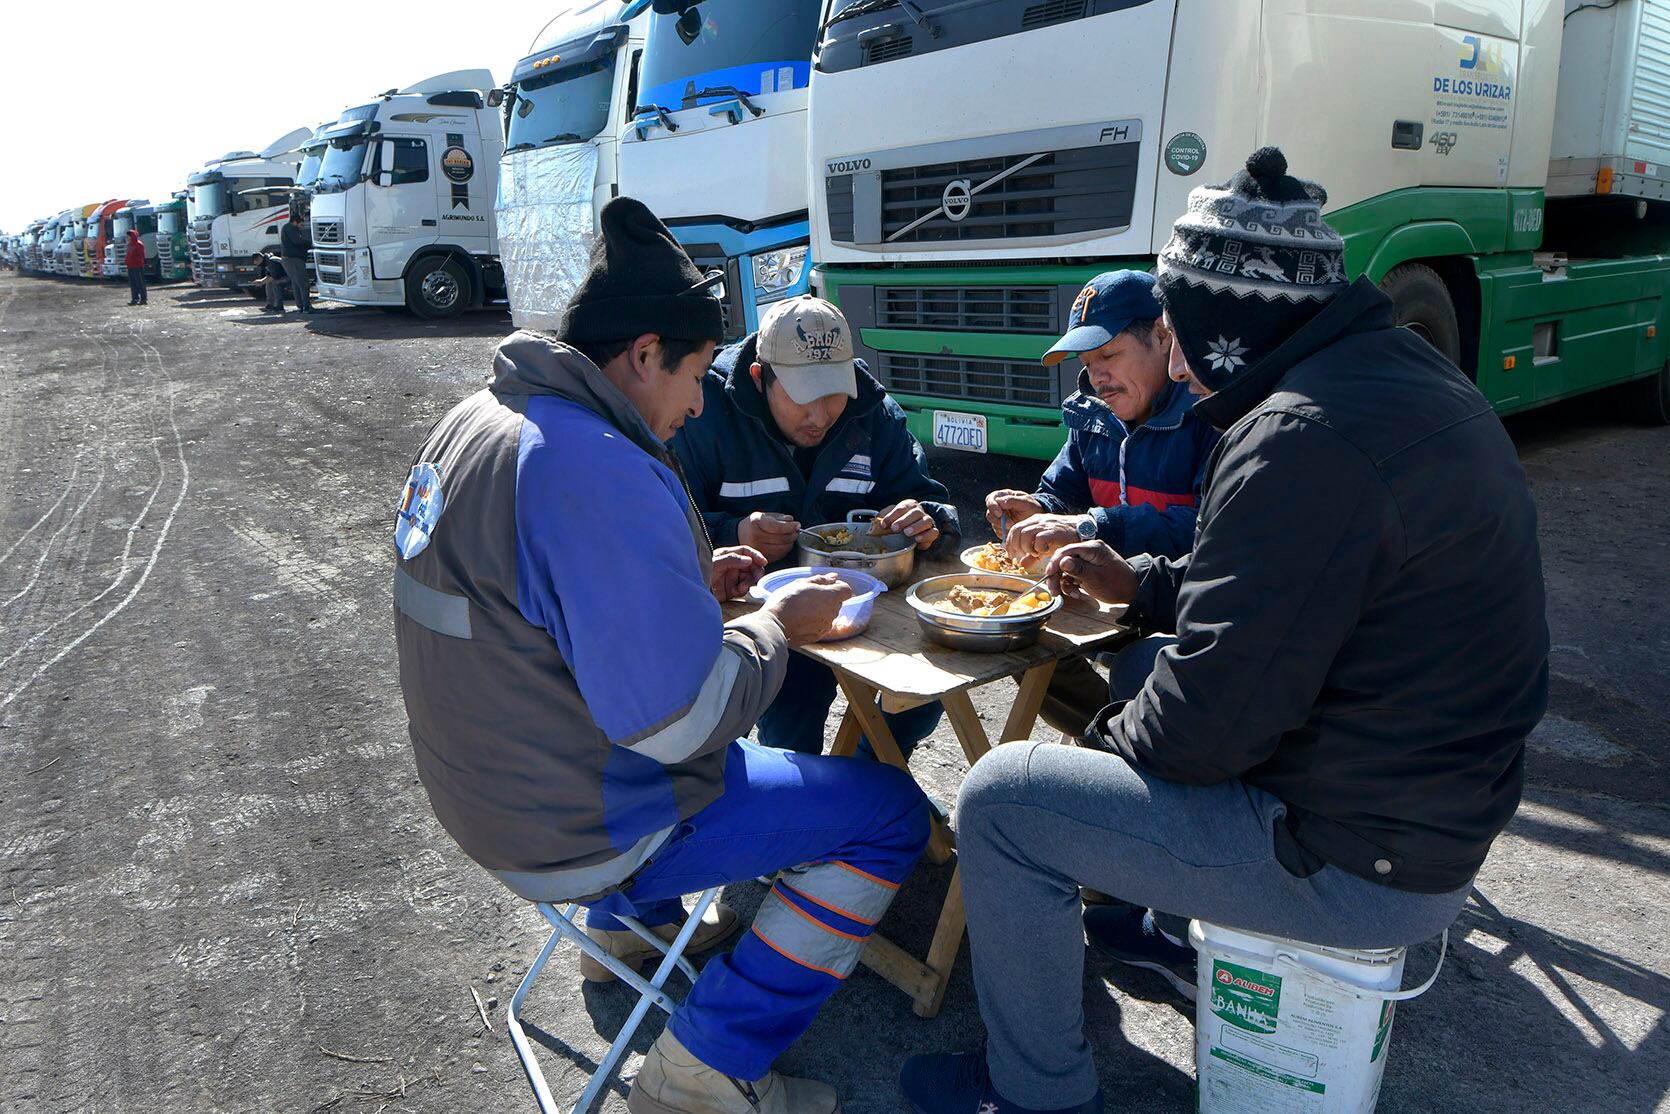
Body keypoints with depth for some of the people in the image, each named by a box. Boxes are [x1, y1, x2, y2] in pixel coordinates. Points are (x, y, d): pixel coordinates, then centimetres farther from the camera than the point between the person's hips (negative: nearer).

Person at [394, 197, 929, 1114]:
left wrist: (690, 585, 7)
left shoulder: (475, 423, 4)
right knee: (890, 811, -4)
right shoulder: (600, 470, -29)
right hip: (583, 833, -10)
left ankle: (633, 924, 39)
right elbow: (678, 715, -29)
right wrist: (779, 623, -12)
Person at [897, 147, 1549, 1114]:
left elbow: (1209, 721, -27)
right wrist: (1139, 583, 10)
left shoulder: (1305, 438, -29)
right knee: (1138, 685, 27)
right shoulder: (1407, 371, 5)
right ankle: (1154, 929, 43)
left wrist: (1113, 738, -5)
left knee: (1002, 800, -5)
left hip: (1355, 864, -10)